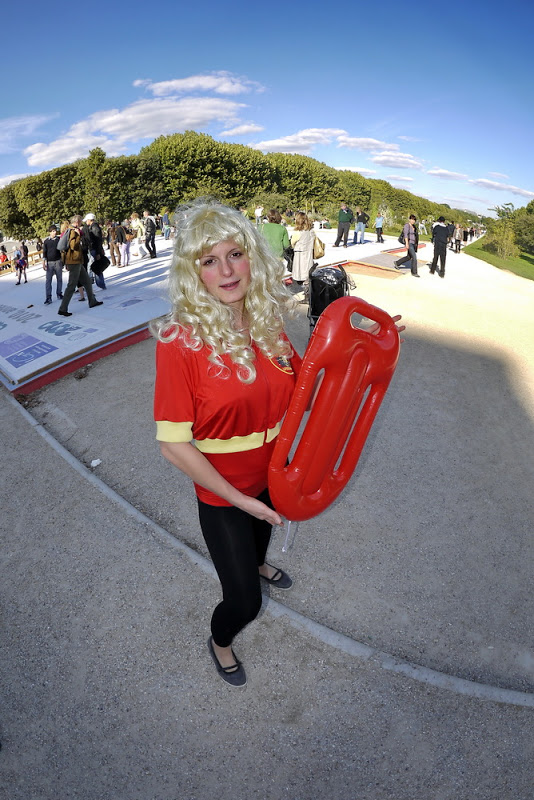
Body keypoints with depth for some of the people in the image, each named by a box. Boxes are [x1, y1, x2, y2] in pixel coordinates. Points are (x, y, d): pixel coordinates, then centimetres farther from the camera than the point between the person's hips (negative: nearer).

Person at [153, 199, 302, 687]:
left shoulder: (266, 320, -10)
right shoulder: (180, 340, -27)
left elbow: (300, 386, 3)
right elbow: (174, 445, -24)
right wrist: (241, 500, -20)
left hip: (273, 473, 6)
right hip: (223, 494, -5)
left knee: (264, 529, 36)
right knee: (246, 602, 10)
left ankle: (258, 563, 74)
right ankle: (219, 641, 48)